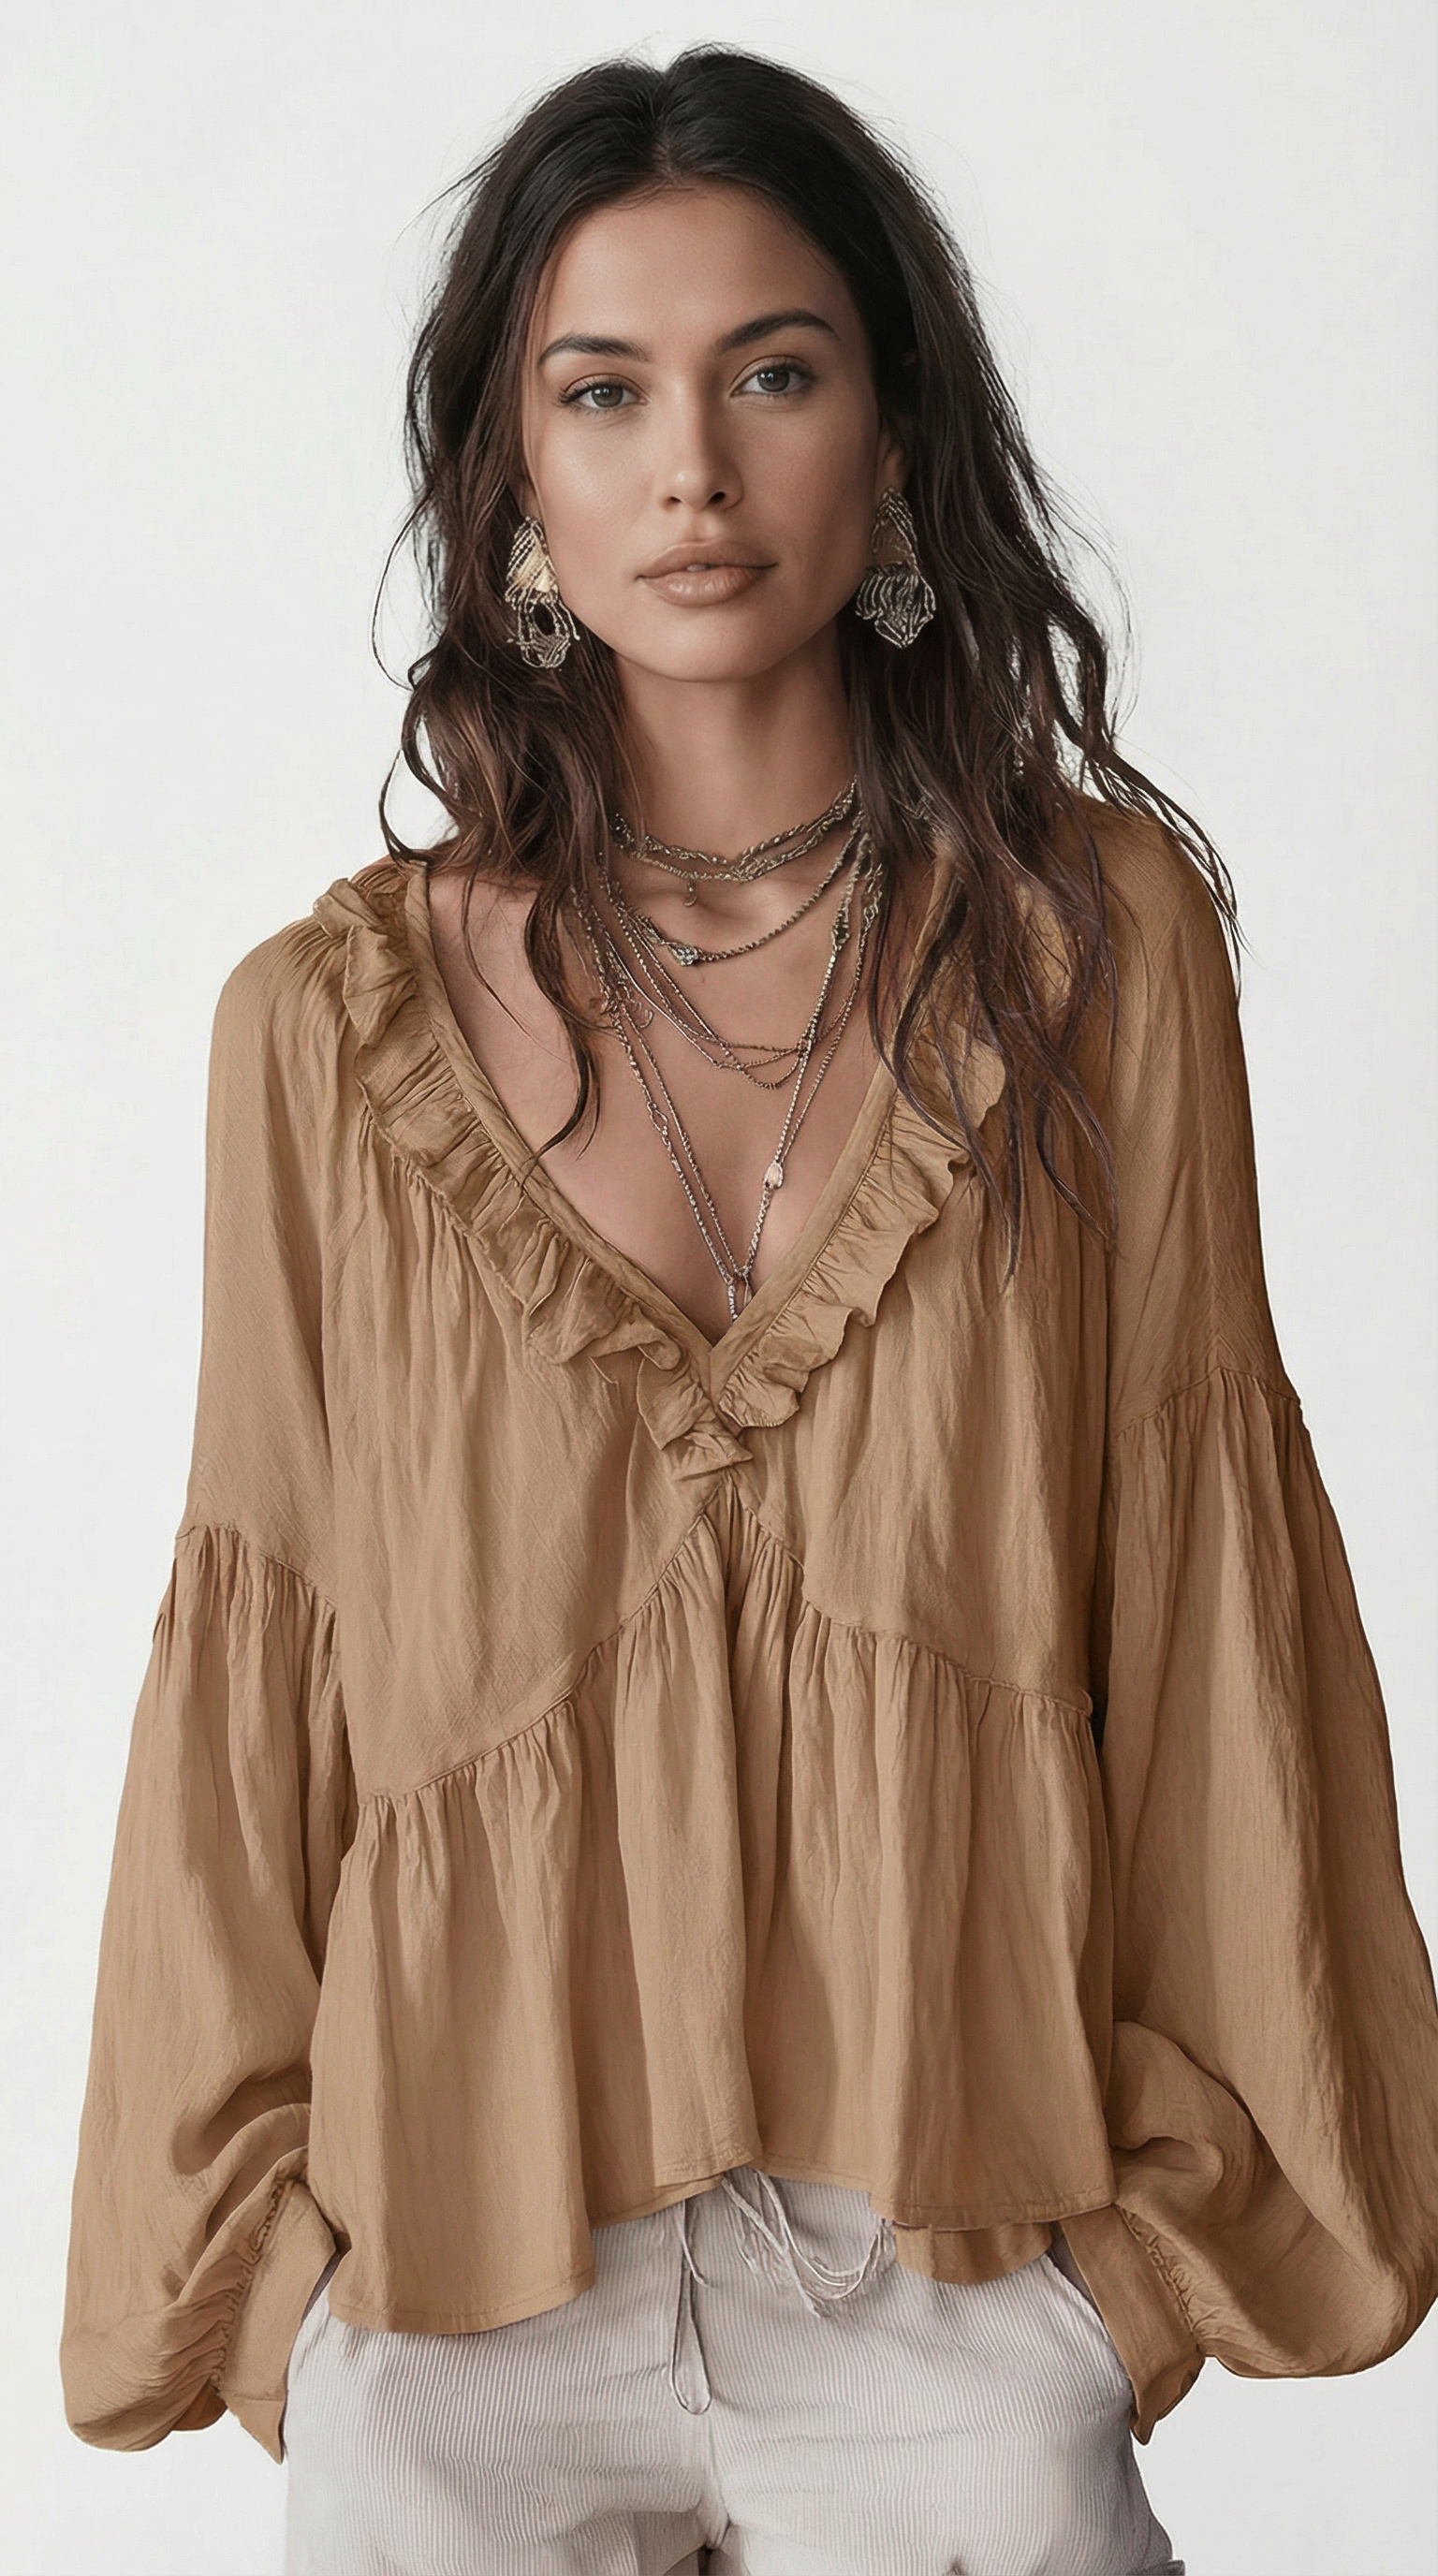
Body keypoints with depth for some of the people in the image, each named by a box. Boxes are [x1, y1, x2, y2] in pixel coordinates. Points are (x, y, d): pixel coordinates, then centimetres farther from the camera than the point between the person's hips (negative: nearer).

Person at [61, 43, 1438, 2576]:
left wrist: (1181, 2191, 1)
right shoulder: (332, 1027, -3)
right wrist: (261, 2253, 3)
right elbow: (257, 1674, 2)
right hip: (459, 2295, 1)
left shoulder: (1103, 934, -3)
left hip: (967, 2287, 0)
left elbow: (1196, 1561, 0)